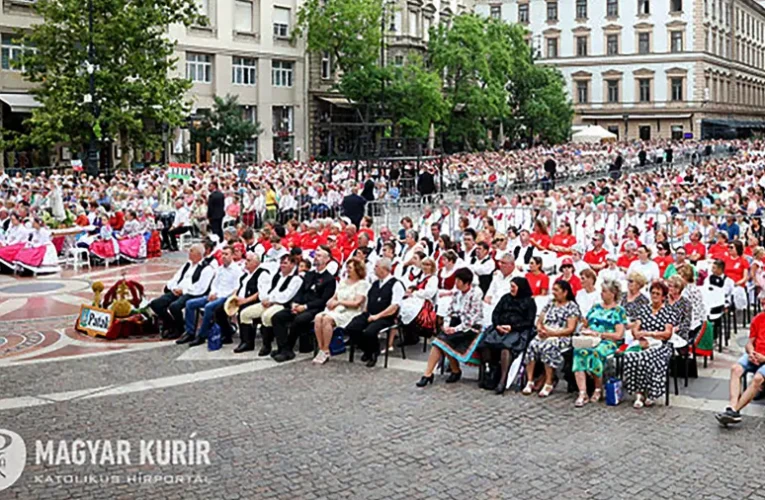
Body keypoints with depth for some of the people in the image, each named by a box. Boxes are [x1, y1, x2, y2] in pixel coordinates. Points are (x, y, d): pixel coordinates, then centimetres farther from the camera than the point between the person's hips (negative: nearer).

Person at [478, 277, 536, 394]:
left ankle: (502, 380, -33)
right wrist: (497, 325, -3)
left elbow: (529, 322, -1)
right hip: (500, 328, 5)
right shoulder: (506, 297, 23)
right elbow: (495, 313, 17)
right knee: (485, 343, -25)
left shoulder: (529, 302, 8)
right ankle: (493, 372, -11)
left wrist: (512, 327, -12)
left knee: (505, 346, -36)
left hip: (518, 331, -5)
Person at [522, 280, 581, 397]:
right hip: (545, 335, 5)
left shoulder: (572, 307, 3)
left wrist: (552, 333, -16)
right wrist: (540, 329, -5)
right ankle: (530, 382, -27)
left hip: (562, 337, -5)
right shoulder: (550, 304, 22)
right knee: (532, 345, -27)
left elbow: (570, 329, -7)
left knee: (548, 347, -36)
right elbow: (539, 321, 19)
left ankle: (548, 384, -28)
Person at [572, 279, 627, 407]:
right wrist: (585, 330, -1)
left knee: (595, 352, -37)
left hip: (608, 343, -4)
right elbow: (584, 325, 23)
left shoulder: (619, 311, 5)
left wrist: (598, 334, -10)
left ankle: (598, 388, -13)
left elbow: (618, 335, -6)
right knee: (579, 351, -30)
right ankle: (582, 394, -36)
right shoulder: (596, 307, 21)